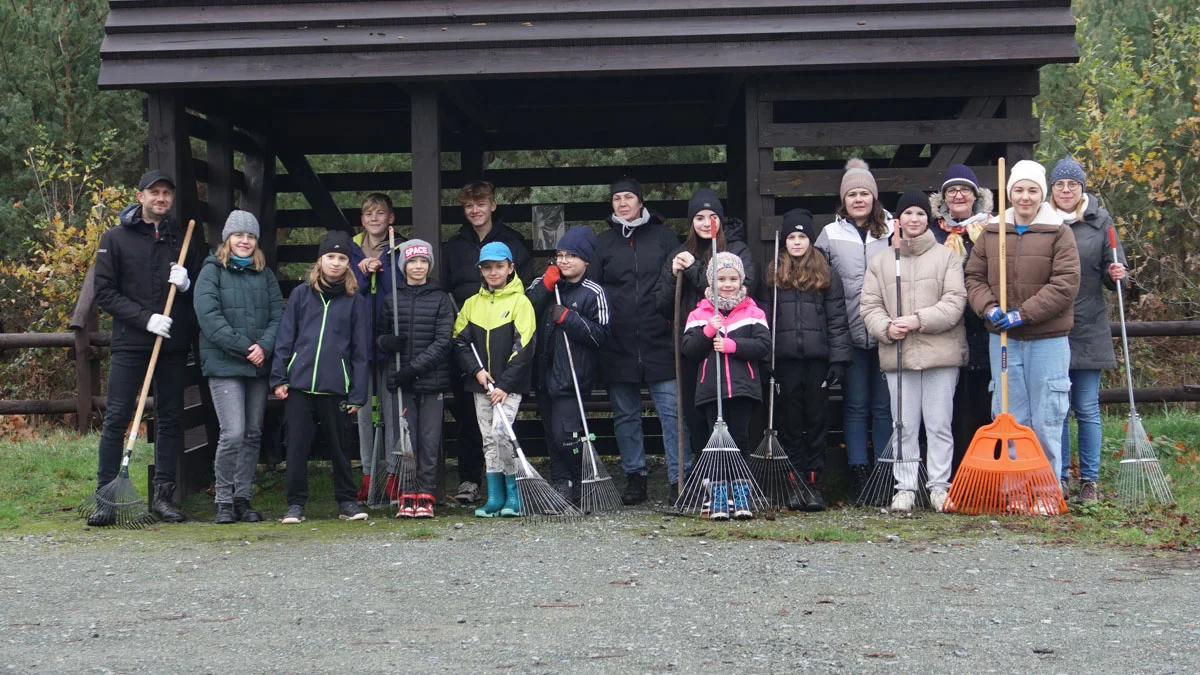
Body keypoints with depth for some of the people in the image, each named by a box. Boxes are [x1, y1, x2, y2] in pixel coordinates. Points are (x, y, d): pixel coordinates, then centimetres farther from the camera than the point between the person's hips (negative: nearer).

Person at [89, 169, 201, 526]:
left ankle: (163, 495, 12)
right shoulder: (116, 239, 4)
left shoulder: (183, 239, 12)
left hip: (174, 345, 3)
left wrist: (186, 284, -7)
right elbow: (105, 292, -1)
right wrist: (146, 317, -12)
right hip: (130, 343, -3)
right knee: (116, 419, -5)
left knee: (171, 419, 5)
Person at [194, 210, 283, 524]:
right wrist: (244, 347, -15)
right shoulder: (211, 272, 1)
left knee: (253, 434, 8)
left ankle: (243, 499, 18)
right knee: (233, 434, -13)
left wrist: (264, 346, -11)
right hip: (224, 365, -5)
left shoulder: (265, 275, 15)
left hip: (259, 367, 5)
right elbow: (209, 317, -10)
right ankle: (224, 501, 0)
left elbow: (278, 315, 7)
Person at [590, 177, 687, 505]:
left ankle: (679, 477, -1)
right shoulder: (603, 242, 11)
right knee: (625, 414, 8)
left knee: (672, 410, -5)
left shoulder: (663, 236, 8)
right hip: (618, 344, 2)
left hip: (659, 342, -2)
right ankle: (634, 477, 18)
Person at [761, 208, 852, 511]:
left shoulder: (827, 275, 6)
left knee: (817, 420, 2)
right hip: (786, 360, 1)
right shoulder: (773, 275, 10)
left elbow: (837, 319, 3)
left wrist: (839, 358, -5)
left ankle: (814, 483, 7)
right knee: (790, 421, 4)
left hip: (818, 358, -1)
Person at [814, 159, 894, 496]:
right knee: (855, 405, 4)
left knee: (884, 405, 4)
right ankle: (859, 474, 8)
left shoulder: (892, 231, 6)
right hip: (850, 334, 0)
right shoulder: (830, 235, 7)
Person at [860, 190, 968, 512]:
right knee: (904, 426, 5)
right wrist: (886, 327, -12)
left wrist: (919, 320, -15)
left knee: (939, 423, 1)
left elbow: (955, 301, -4)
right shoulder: (880, 261, 12)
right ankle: (904, 487, 11)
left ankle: (940, 486, 9)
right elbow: (870, 305, 8)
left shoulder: (947, 257, 6)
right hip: (897, 354, 2)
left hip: (940, 352, -2)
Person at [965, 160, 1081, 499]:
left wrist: (1023, 314, -16)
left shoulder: (1059, 234, -2)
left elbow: (1065, 284, -10)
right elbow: (974, 277, 9)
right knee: (1010, 419, 8)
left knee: (1046, 420, 0)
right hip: (1002, 340, 3)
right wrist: (989, 309, -11)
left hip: (1048, 340, -3)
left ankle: (1048, 489, 10)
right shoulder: (991, 233, 9)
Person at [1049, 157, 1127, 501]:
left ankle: (1089, 480, 12)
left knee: (1087, 409, 3)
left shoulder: (1100, 221, 4)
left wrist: (1116, 275, -15)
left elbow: (1113, 271, 6)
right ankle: (1057, 479, 14)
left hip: (1087, 329, -1)